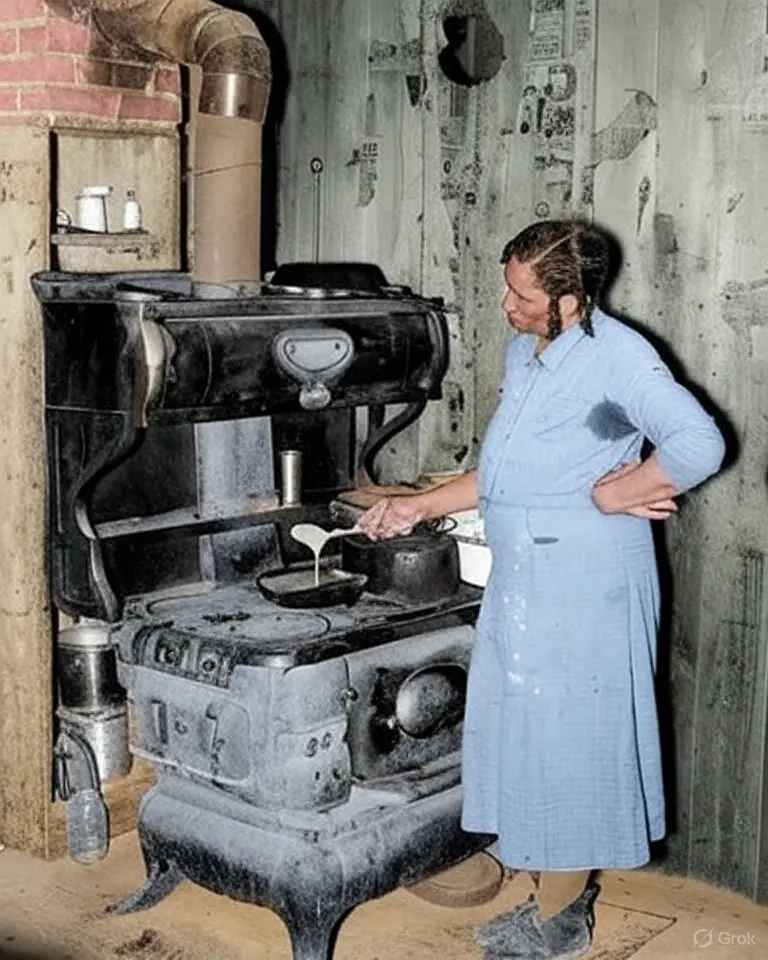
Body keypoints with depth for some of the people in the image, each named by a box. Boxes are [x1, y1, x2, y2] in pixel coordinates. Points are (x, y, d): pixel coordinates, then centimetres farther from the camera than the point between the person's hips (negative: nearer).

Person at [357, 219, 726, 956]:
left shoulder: (619, 355, -16)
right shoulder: (523, 352, 10)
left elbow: (699, 445, -26)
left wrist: (610, 494, -17)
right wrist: (419, 507, 10)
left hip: (584, 585, -8)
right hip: (521, 577, 9)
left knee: (569, 738, 3)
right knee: (521, 725, 17)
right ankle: (531, 867, 34)